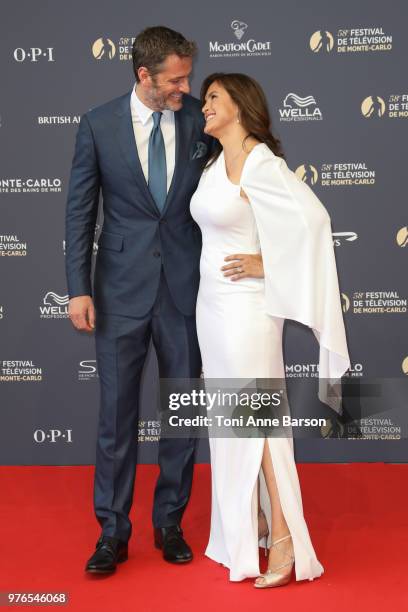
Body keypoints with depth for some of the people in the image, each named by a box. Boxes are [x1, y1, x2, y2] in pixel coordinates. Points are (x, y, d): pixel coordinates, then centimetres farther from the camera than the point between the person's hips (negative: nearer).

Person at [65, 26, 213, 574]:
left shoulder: (199, 121, 0)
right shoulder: (99, 125, -3)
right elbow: (80, 211, 0)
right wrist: (79, 289, -5)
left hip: (185, 287, 1)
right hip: (122, 289, -1)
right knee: (116, 414, 5)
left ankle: (170, 523, 27)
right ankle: (113, 532, 19)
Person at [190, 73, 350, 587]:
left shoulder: (262, 164, -15)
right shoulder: (216, 165, 11)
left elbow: (312, 219, -24)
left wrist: (268, 264, -16)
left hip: (245, 307, -8)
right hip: (212, 304, 8)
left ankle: (284, 537, 7)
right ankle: (247, 523, 26)